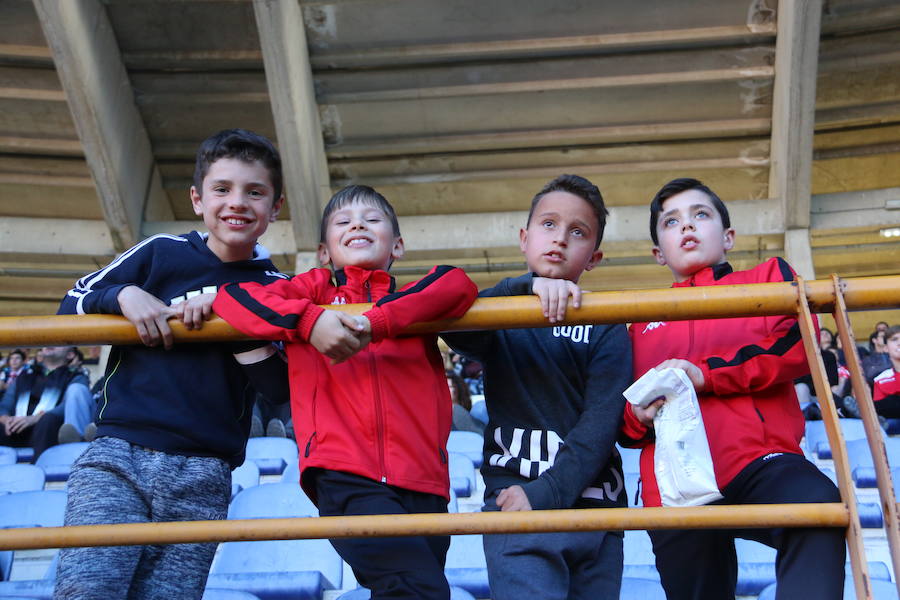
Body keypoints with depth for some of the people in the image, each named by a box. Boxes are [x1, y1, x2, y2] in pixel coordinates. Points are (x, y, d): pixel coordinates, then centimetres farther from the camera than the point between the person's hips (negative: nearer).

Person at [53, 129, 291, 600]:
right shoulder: (160, 254, 6)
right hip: (118, 456, -1)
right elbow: (72, 304, 10)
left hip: (203, 478, 1)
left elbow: (281, 389, -1)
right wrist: (124, 295, -10)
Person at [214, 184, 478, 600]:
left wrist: (375, 323, -15)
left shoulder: (412, 302, 20)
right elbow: (232, 296, 6)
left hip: (421, 483, 3)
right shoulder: (316, 289, 19)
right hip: (345, 476, -3)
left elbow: (458, 285, -3)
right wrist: (309, 320, -9)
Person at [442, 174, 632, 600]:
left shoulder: (606, 330, 8)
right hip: (516, 499, -2)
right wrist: (526, 287, -27)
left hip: (594, 505, 2)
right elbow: (452, 325, -14)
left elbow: (601, 425, -4)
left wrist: (546, 493, -15)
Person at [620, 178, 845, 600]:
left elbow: (798, 345, -3)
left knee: (816, 503, -36)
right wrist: (637, 415, 0)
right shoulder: (642, 321, 23)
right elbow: (621, 416, 25)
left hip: (759, 462, -3)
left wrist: (706, 373, -11)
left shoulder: (768, 276, 17)